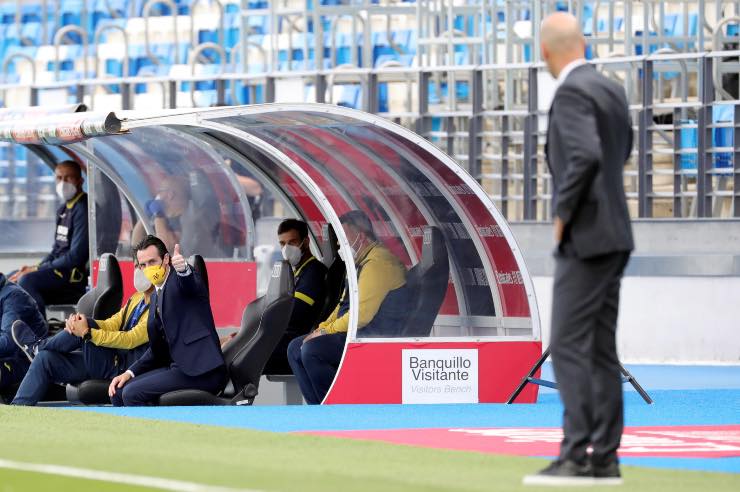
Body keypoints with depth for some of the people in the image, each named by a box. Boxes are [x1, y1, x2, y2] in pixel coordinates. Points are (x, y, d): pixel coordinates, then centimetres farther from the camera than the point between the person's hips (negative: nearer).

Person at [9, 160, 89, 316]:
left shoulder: (83, 210, -14)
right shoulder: (63, 210, 16)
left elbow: (76, 256, -19)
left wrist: (37, 270, -15)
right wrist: (36, 268, 3)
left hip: (75, 274, -10)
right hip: (59, 268, 10)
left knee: (26, 280, -28)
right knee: (10, 279, 8)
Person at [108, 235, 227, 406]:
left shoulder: (179, 278, -4)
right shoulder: (156, 296, 21)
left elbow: (190, 284, -32)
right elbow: (157, 349, 25)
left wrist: (183, 268, -55)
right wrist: (130, 373, 11)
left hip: (202, 371, -9)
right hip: (178, 367, 9)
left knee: (132, 393, -19)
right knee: (118, 391, 4)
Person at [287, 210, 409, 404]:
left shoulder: (378, 262, -16)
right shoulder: (362, 263, 20)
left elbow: (361, 314, -22)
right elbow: (343, 305, 25)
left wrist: (326, 331, -13)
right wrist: (321, 329, 9)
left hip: (374, 339, -11)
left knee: (311, 350, -25)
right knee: (295, 348, 6)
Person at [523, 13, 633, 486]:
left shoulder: (572, 92, -15)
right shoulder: (612, 88, 13)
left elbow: (586, 157, -28)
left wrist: (563, 212, -16)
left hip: (585, 237, -9)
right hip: (613, 237, 9)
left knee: (570, 347, -9)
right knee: (600, 350, 9)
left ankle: (576, 456, -13)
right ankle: (605, 457, 8)